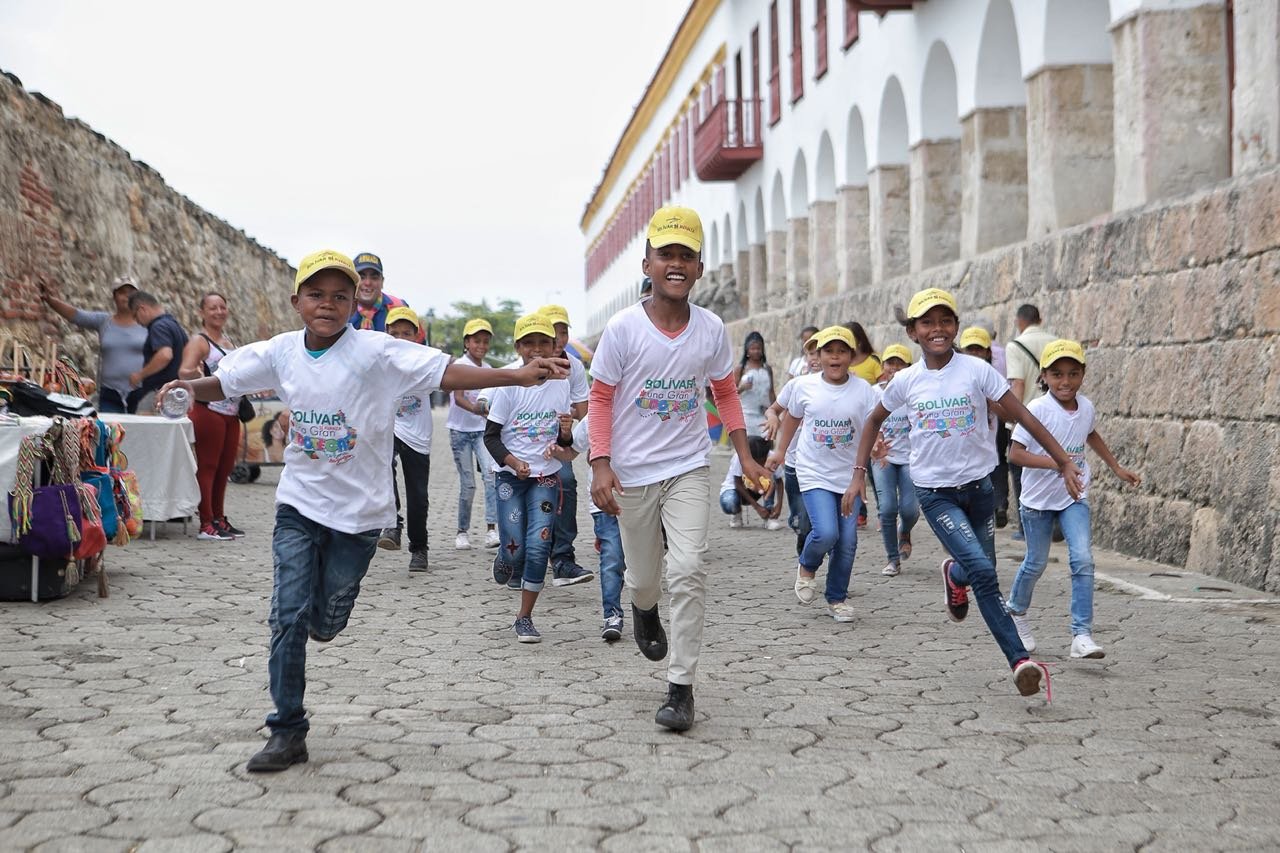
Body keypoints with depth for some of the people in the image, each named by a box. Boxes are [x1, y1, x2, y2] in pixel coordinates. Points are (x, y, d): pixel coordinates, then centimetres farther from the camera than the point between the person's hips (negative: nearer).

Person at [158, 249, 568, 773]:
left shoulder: (375, 352, -15)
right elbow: (226, 381, 10)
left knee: (324, 625, 7)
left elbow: (445, 372, -22)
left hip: (358, 510, -2)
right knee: (288, 615, -6)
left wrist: (518, 376, -31)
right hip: (299, 504, 2)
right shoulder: (281, 352, -2)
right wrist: (190, 387, -12)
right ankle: (287, 732, 6)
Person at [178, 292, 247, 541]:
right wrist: (195, 372, -41)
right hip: (209, 411, -8)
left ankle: (219, 519, 20)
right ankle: (206, 524, -5)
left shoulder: (228, 341, 18)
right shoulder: (199, 342, -6)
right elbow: (184, 372, -21)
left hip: (231, 413, 8)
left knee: (225, 467, 11)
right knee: (207, 467, -6)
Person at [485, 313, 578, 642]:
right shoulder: (509, 384, -7)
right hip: (510, 476, -2)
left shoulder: (561, 385, 1)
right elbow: (491, 435, -5)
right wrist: (511, 461, -21)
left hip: (545, 476, 2)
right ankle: (506, 565, 32)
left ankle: (525, 618, 4)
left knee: (538, 546, -9)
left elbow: (565, 442, 10)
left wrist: (566, 432, -13)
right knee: (514, 549, -7)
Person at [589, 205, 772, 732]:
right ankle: (643, 609, 51)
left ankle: (681, 686, -7)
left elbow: (726, 394, 11)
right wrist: (601, 465, -14)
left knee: (689, 570, -15)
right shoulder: (623, 328, -11)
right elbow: (601, 399, -5)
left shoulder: (711, 329, -3)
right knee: (644, 576, 12)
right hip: (632, 472, -1)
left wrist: (745, 457, 6)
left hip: (688, 469, 1)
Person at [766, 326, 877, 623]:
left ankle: (837, 598, 23)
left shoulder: (863, 390, -6)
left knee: (847, 541, 1)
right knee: (826, 533, -18)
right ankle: (807, 567, 16)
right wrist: (780, 451, 17)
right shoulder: (805, 386, -4)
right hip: (814, 473, -1)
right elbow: (792, 416, 15)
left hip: (849, 474, 1)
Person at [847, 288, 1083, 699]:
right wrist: (859, 473, 9)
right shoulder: (906, 381, -3)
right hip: (934, 491, -1)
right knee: (983, 572, -17)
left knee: (981, 570, 9)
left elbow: (1024, 417, -8)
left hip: (978, 484, 2)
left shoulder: (977, 371, -7)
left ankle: (954, 574, 46)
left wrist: (1064, 462, -12)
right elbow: (875, 420, 14)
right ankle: (1019, 658, -13)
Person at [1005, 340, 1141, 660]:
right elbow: (1015, 452, -25)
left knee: (1083, 559, -12)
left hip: (1074, 496, 3)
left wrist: (1117, 468, 24)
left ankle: (1082, 635, -12)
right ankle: (1016, 610, 40)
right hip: (1038, 498, -3)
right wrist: (1056, 462, -36)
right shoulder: (1038, 409, -20)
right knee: (1037, 562, 11)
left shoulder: (1086, 407, -3)